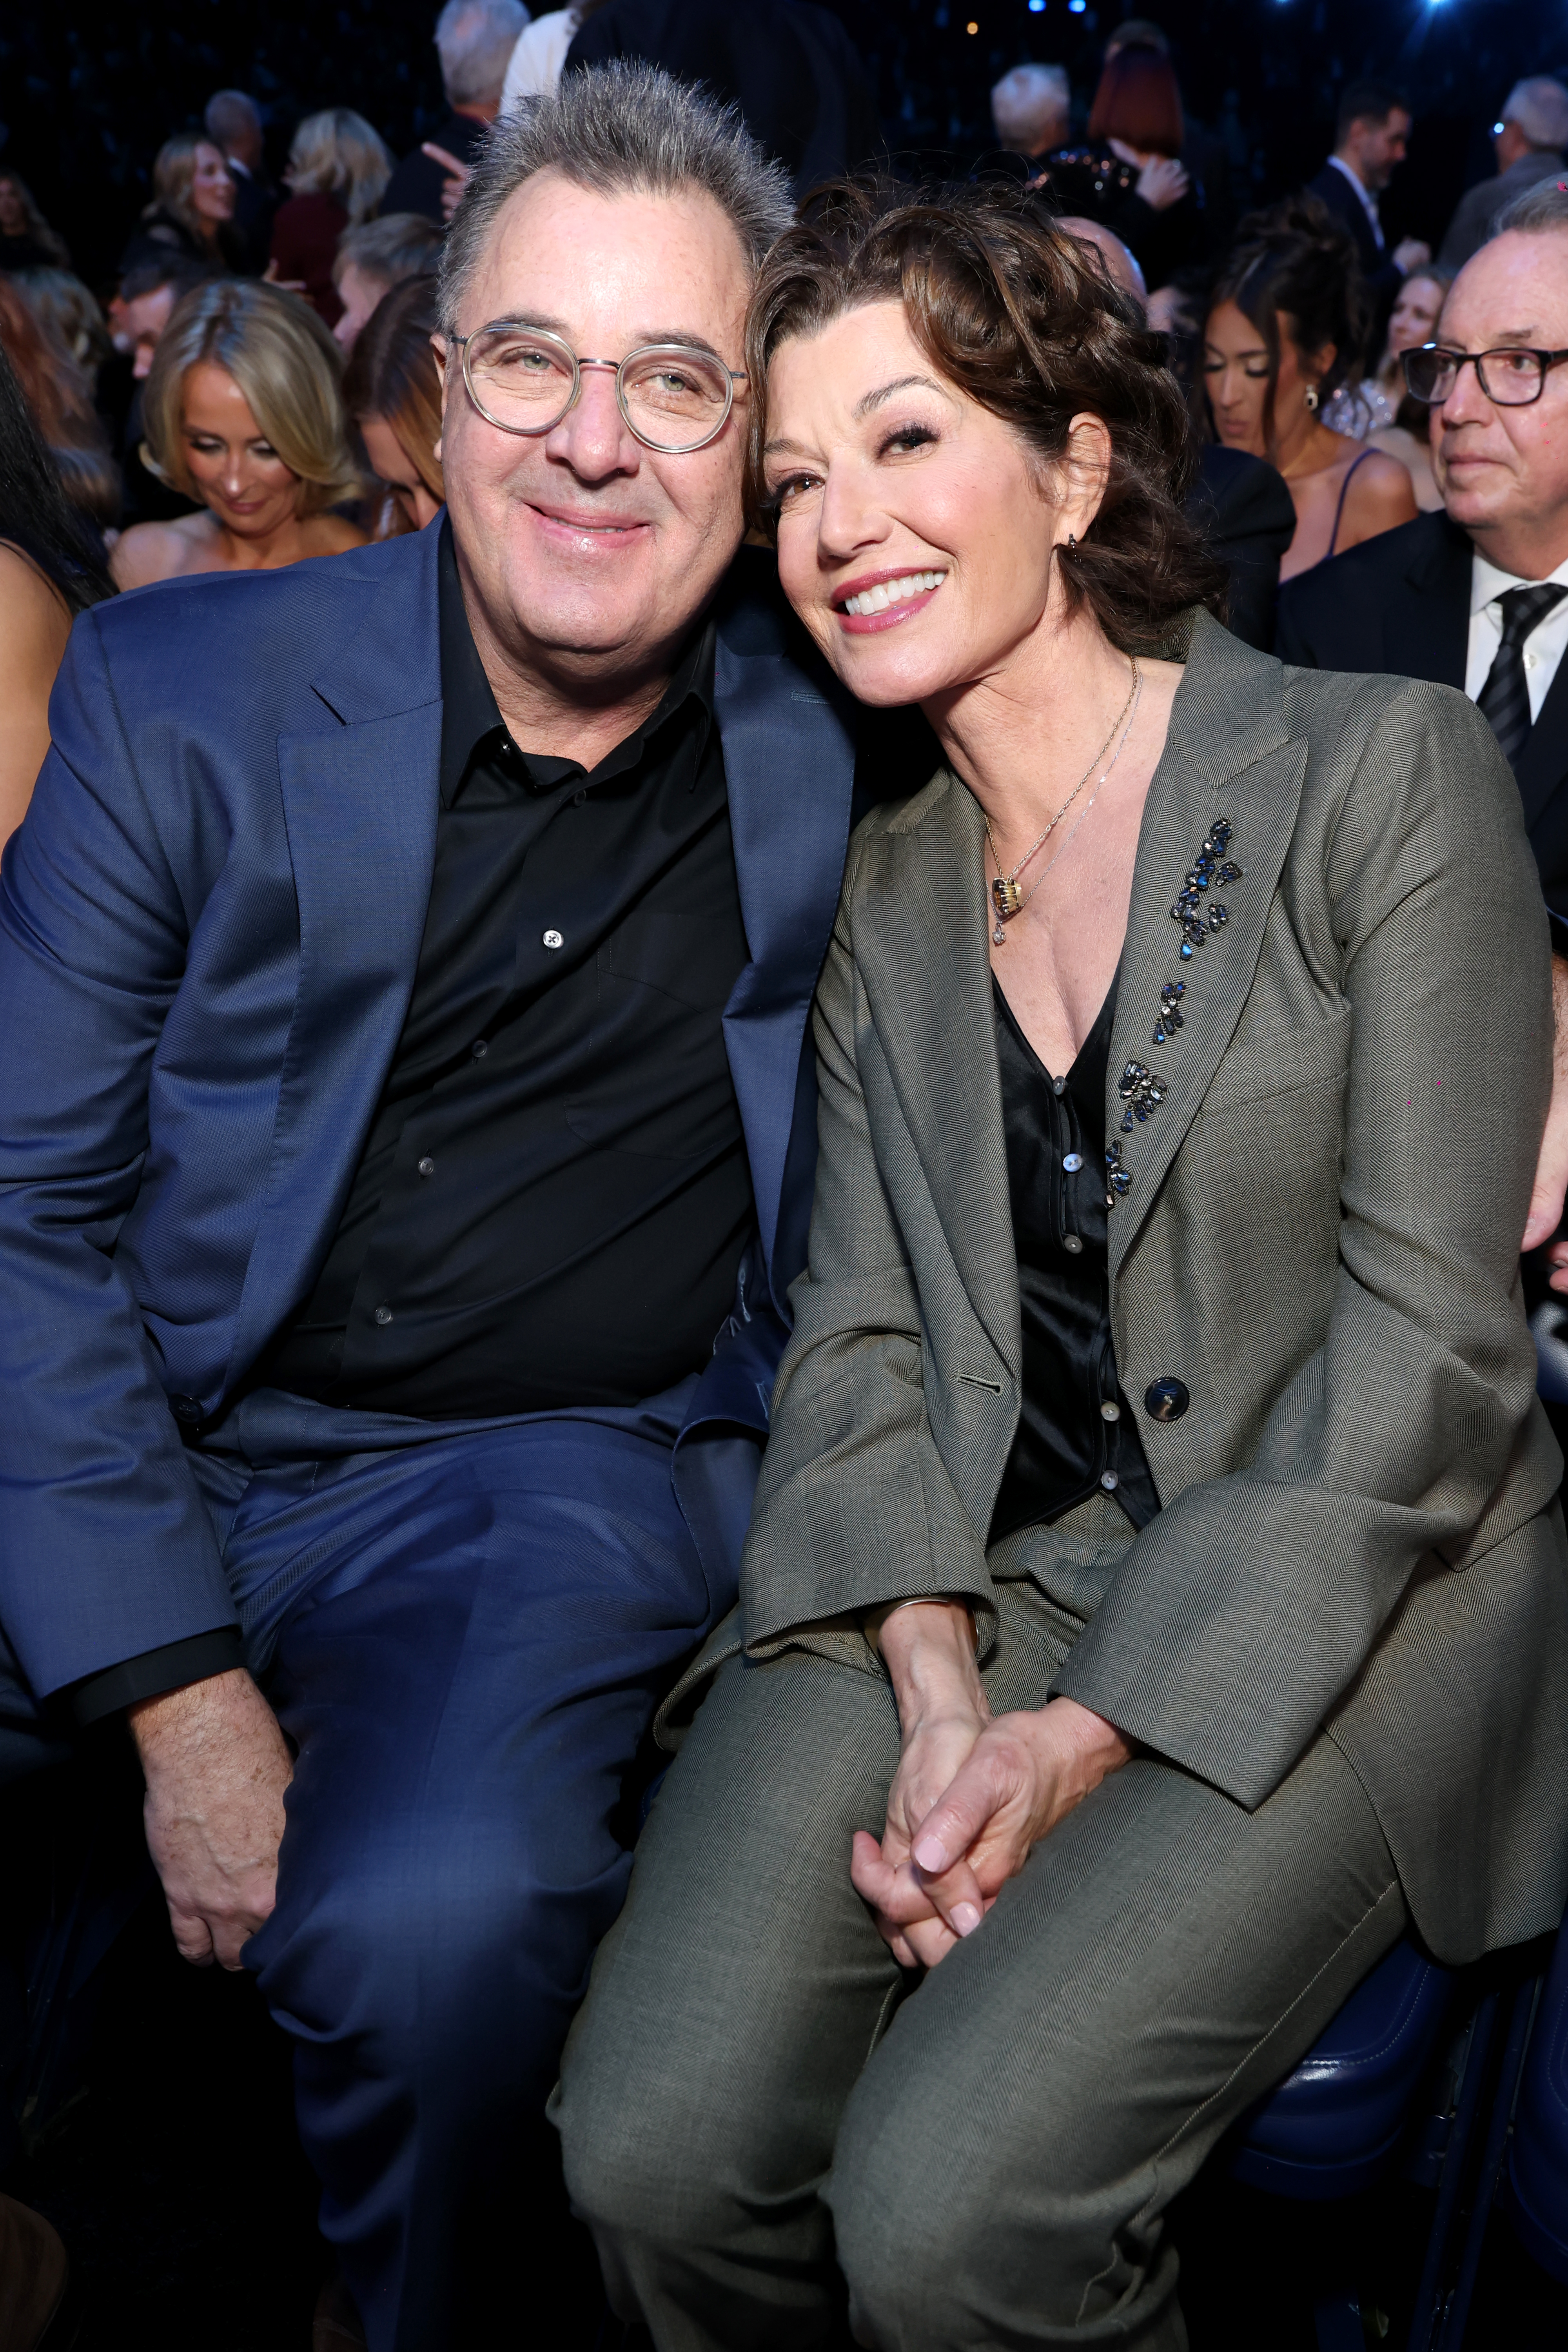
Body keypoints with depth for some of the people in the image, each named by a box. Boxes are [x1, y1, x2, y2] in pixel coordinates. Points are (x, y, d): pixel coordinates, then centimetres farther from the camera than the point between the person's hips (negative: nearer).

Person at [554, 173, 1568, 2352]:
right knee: (658, 2151, -18)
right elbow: (861, 1334, 5)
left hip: (1345, 1604, -3)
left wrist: (1096, 1736, -15)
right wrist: (941, 1698, -12)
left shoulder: (1385, 766, -4)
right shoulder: (881, 885, 10)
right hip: (969, 1581, 4)